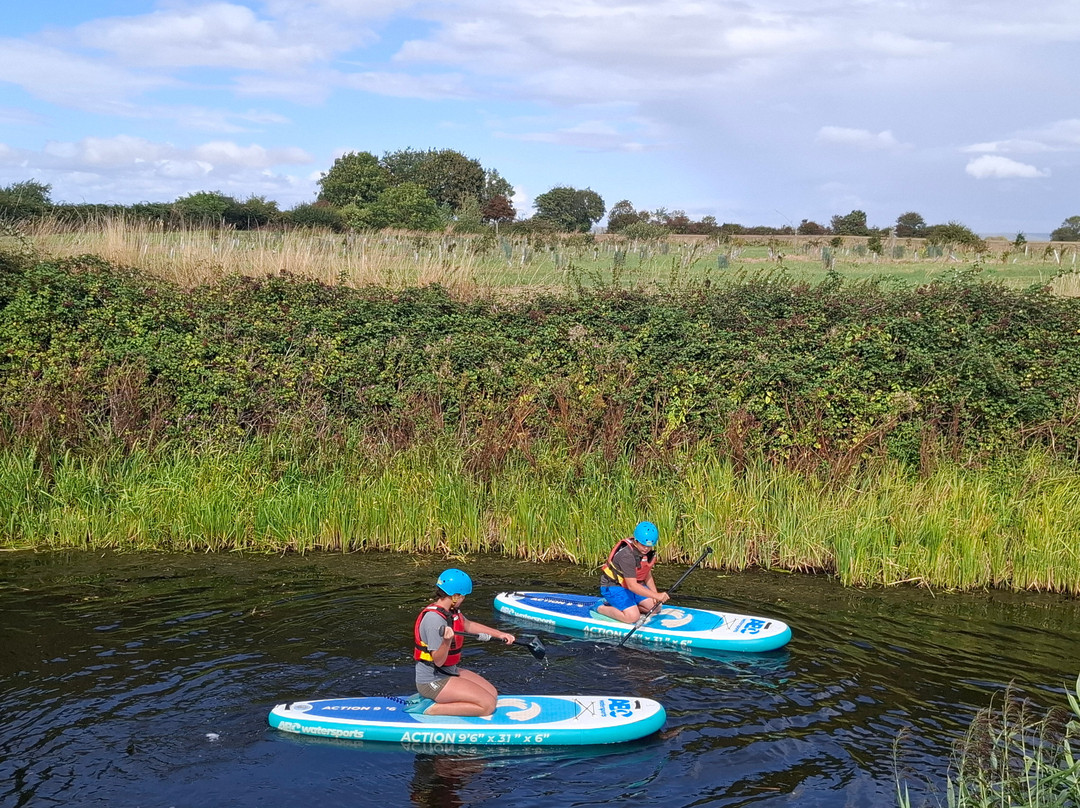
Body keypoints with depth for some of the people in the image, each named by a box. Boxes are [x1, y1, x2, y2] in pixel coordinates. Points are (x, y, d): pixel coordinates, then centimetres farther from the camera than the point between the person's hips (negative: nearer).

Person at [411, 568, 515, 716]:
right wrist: (447, 641, -43)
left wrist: (499, 634, 25)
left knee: (493, 694, 9)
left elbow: (468, 625, 26)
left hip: (450, 671, 10)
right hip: (433, 682, -10)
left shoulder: (450, 610, 5)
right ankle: (431, 708, -11)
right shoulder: (434, 618, -24)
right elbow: (438, 661, -24)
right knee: (488, 705, -15)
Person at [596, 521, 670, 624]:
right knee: (633, 617, -25)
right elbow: (632, 585, -35)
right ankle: (602, 608, -1)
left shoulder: (649, 551, -3)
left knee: (655, 607, 3)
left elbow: (647, 575, 10)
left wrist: (655, 593, -6)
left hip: (634, 585, 9)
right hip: (613, 586, -9)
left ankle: (615, 605, 10)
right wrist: (656, 595, -40)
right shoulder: (627, 555, -31)